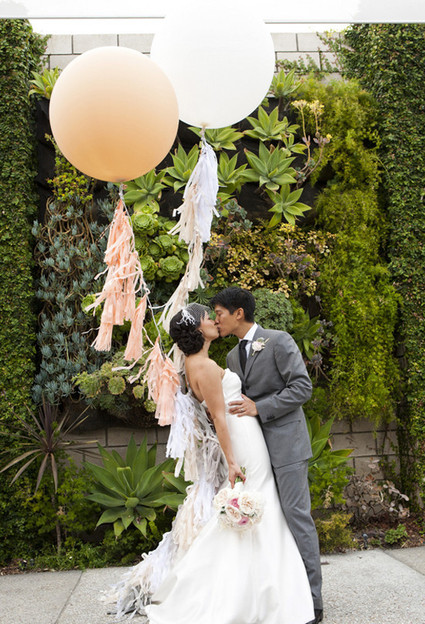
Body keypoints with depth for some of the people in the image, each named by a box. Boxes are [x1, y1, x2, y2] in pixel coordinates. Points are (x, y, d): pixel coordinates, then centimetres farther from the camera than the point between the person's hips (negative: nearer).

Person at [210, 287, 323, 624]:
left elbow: (302, 387, -13)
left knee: (297, 515, -6)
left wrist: (259, 408, -17)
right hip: (255, 446, 8)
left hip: (285, 442, -7)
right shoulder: (233, 355, 16)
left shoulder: (279, 341, -7)